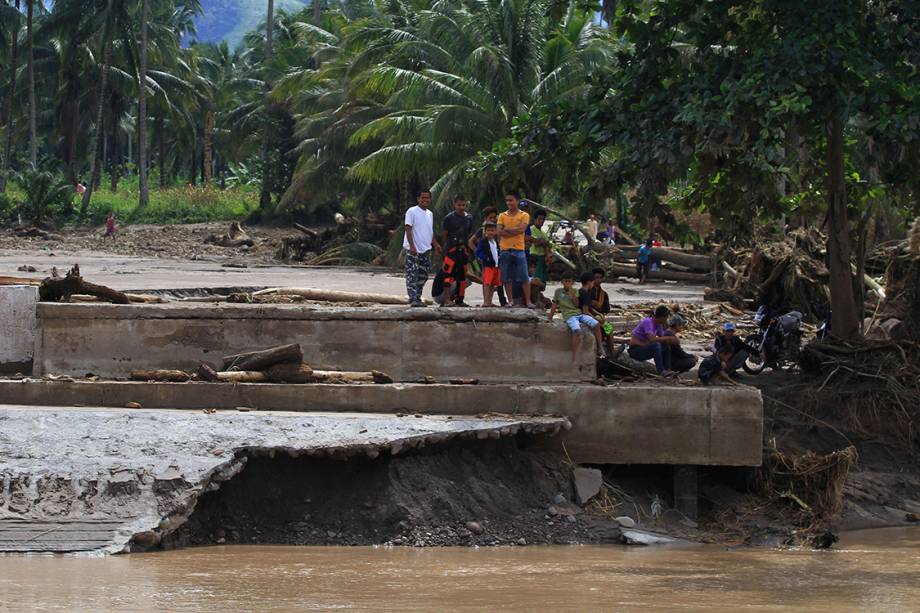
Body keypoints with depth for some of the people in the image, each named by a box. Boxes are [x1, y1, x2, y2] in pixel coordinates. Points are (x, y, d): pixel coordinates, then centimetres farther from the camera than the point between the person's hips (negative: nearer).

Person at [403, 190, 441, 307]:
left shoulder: (429, 214, 16)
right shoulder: (412, 212, -7)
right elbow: (408, 229, -13)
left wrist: (436, 245, 16)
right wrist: (412, 246, -21)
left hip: (426, 249, 8)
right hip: (413, 250, -8)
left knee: (423, 276, 9)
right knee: (412, 276, -9)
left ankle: (417, 298, 16)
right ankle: (413, 299, -14)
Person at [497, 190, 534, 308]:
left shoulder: (524, 216, 5)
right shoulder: (502, 216, 11)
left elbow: (521, 229, -11)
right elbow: (500, 232, -2)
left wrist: (507, 229, -6)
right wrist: (514, 231, -9)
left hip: (519, 250, -2)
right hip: (505, 250, 2)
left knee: (524, 277, -4)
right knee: (506, 278, 2)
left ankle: (528, 301, -1)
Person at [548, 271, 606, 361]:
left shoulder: (575, 291, 15)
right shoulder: (558, 292, 11)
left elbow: (577, 305, 5)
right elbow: (554, 305, 14)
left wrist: (572, 294, -5)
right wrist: (550, 318, 13)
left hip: (580, 313, 4)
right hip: (569, 316, -4)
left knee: (596, 324, -19)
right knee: (577, 330, -35)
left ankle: (600, 348, -6)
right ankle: (574, 356, -35)